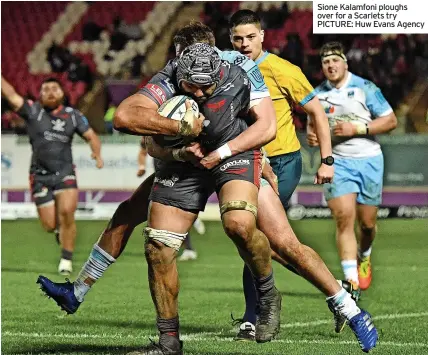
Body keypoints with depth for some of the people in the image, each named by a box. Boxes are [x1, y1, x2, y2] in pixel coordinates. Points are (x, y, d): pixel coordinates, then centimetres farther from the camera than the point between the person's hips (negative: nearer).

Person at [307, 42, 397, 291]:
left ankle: (364, 256, 42)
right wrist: (311, 135, -2)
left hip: (368, 160, -1)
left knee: (367, 222, 7)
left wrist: (356, 128, -16)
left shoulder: (365, 88, -6)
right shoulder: (318, 94, 6)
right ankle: (351, 281, -18)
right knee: (344, 219, -16)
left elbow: (390, 121, -6)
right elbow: (313, 123, 22)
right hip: (337, 162, 1)